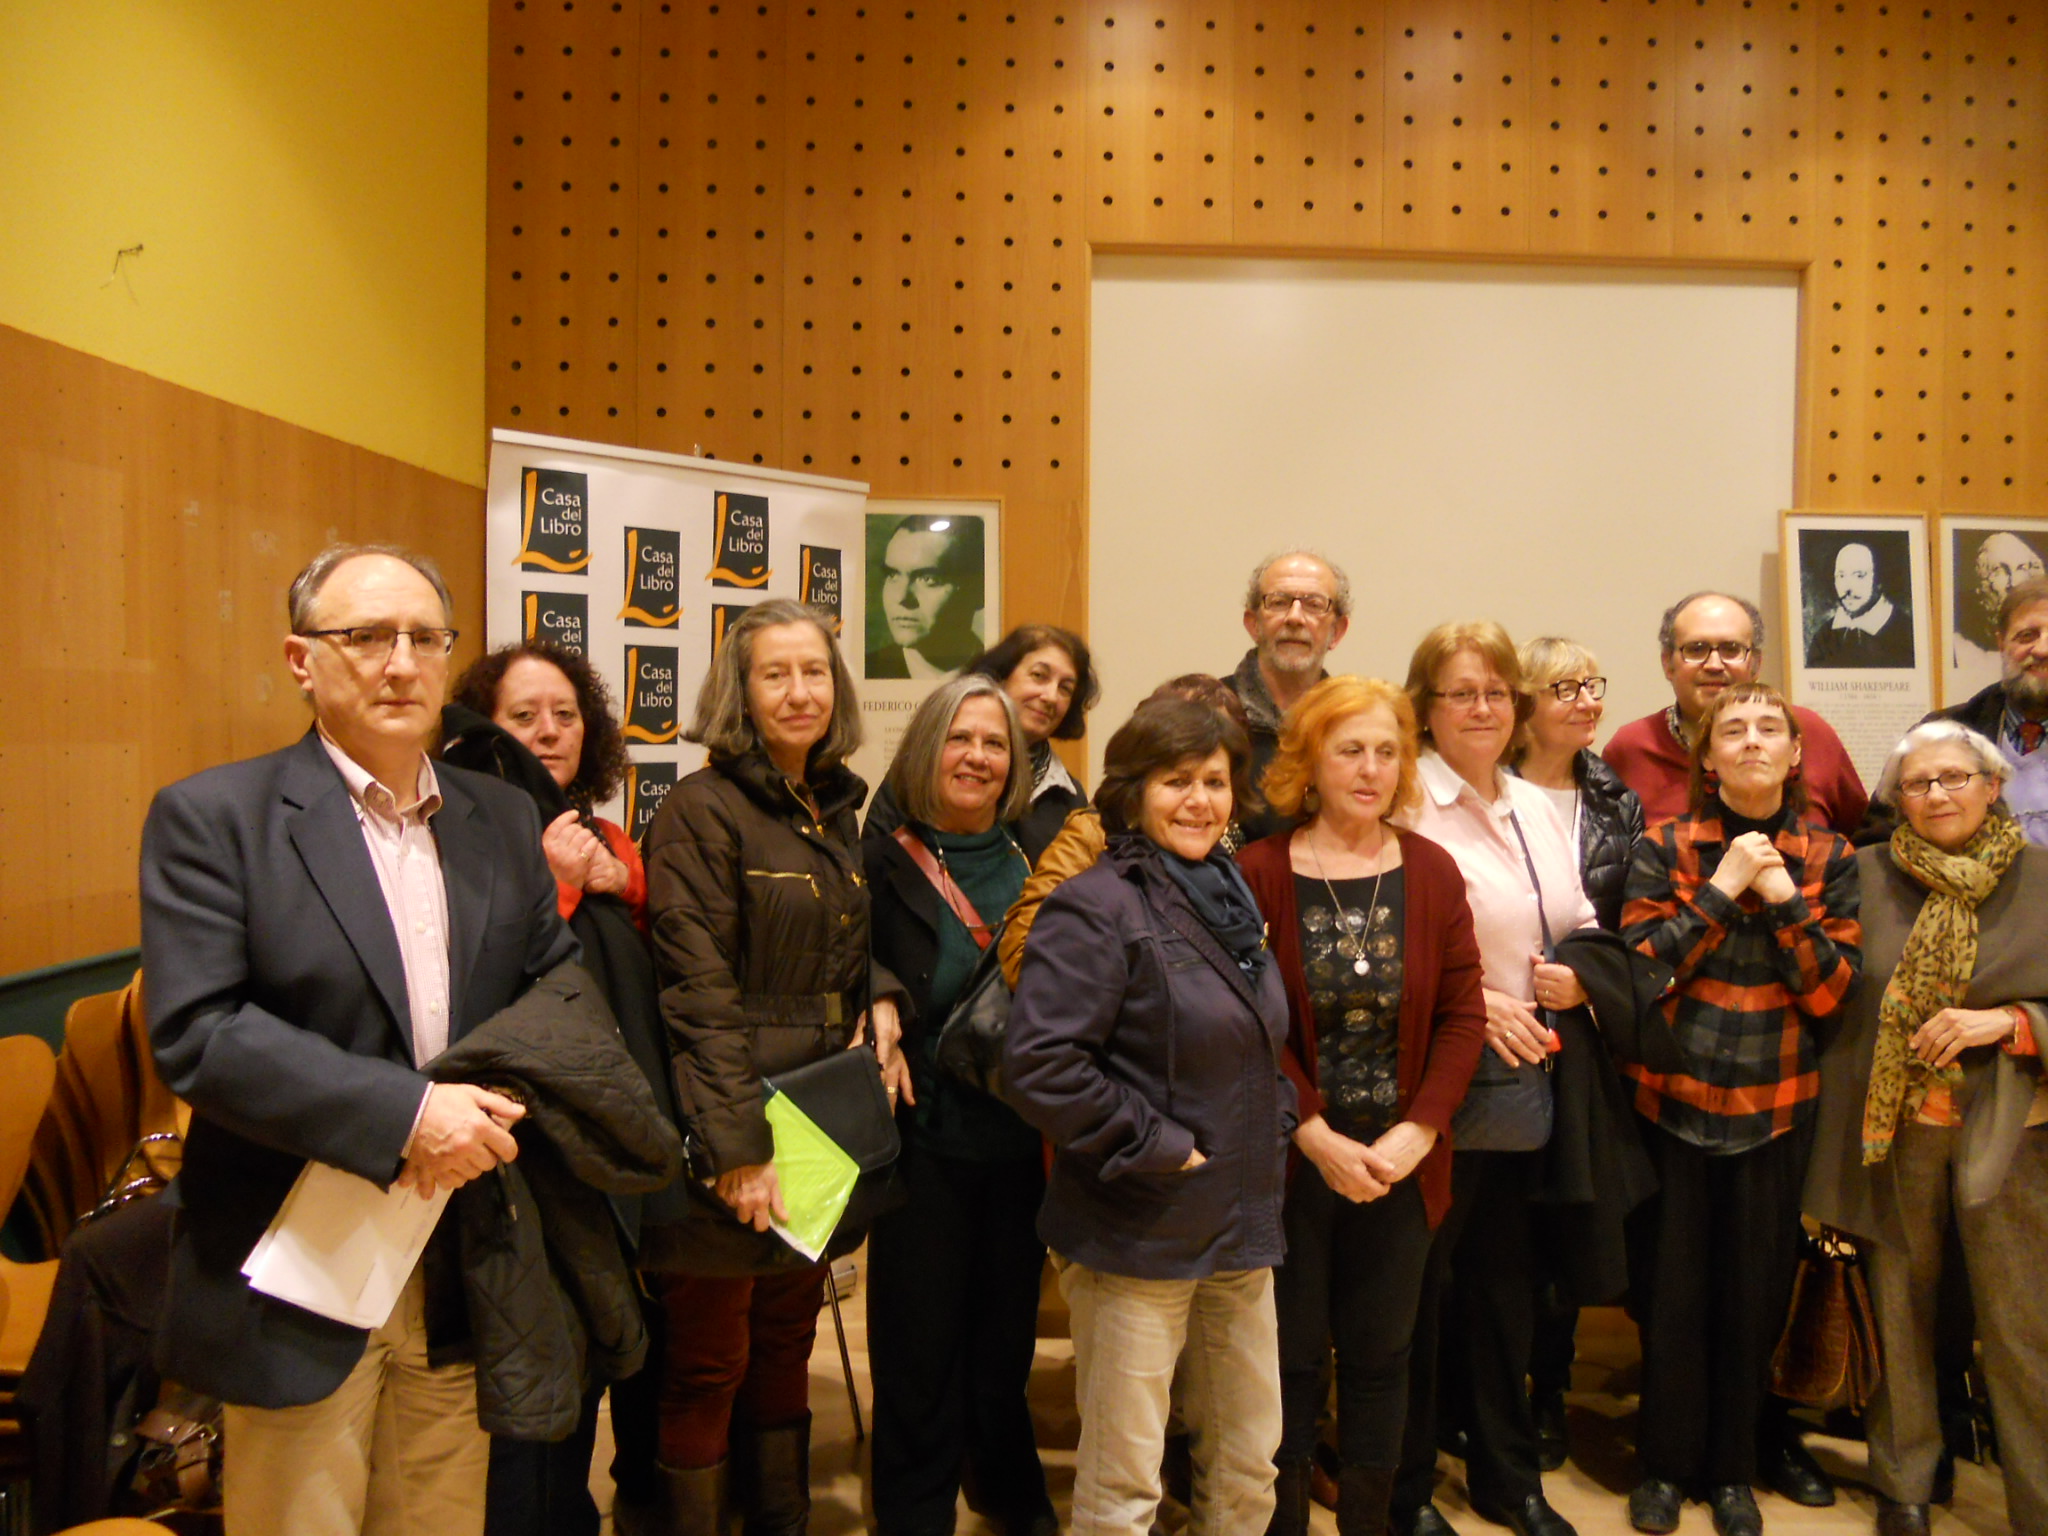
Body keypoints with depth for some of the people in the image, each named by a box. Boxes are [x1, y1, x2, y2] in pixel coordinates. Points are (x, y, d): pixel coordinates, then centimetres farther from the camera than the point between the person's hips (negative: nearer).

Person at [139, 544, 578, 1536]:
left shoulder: (503, 819, 8)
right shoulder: (210, 817, -7)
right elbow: (195, 1032, -15)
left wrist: (485, 1109, -11)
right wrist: (403, 1112, -22)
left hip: (464, 1281, 4)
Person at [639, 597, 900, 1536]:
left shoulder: (836, 810, 11)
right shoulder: (702, 810, -12)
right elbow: (700, 992, -17)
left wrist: (882, 995, -1)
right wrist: (738, 1144, -20)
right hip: (728, 1134, -7)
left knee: (787, 1348, 18)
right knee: (709, 1362, 5)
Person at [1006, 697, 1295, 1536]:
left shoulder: (1232, 898, 11)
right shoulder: (1097, 908, -16)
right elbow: (1040, 1064, -25)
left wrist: (1275, 1124, 8)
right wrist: (1157, 1146, -19)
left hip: (1242, 1230, 8)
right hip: (1139, 1237, -7)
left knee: (1249, 1465, 18)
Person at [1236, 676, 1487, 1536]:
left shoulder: (1432, 873, 0)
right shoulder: (1259, 874, -9)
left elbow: (1462, 1016, -1)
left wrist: (1417, 1132, -10)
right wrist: (1317, 1137, -14)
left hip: (1401, 1165, 3)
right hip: (1291, 1164, -3)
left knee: (1381, 1355, 15)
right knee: (1290, 1355, 10)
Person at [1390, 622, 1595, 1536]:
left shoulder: (1537, 807, 13)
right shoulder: (1406, 806, -11)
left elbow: (1583, 926, 20)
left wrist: (1580, 977, 0)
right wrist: (1473, 1003, -20)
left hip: (1526, 1080, 7)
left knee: (1506, 1281, 18)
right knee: (1420, 1285, 4)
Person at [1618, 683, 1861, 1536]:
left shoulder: (1829, 856, 3)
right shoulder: (1665, 847, -3)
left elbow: (1829, 992, -3)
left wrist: (1783, 897, -15)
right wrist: (1721, 888, -15)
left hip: (1776, 1108, 2)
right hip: (1673, 1101, -1)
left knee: (1757, 1290, 10)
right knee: (1672, 1287, 7)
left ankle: (1734, 1466, 28)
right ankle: (1665, 1462, 25)